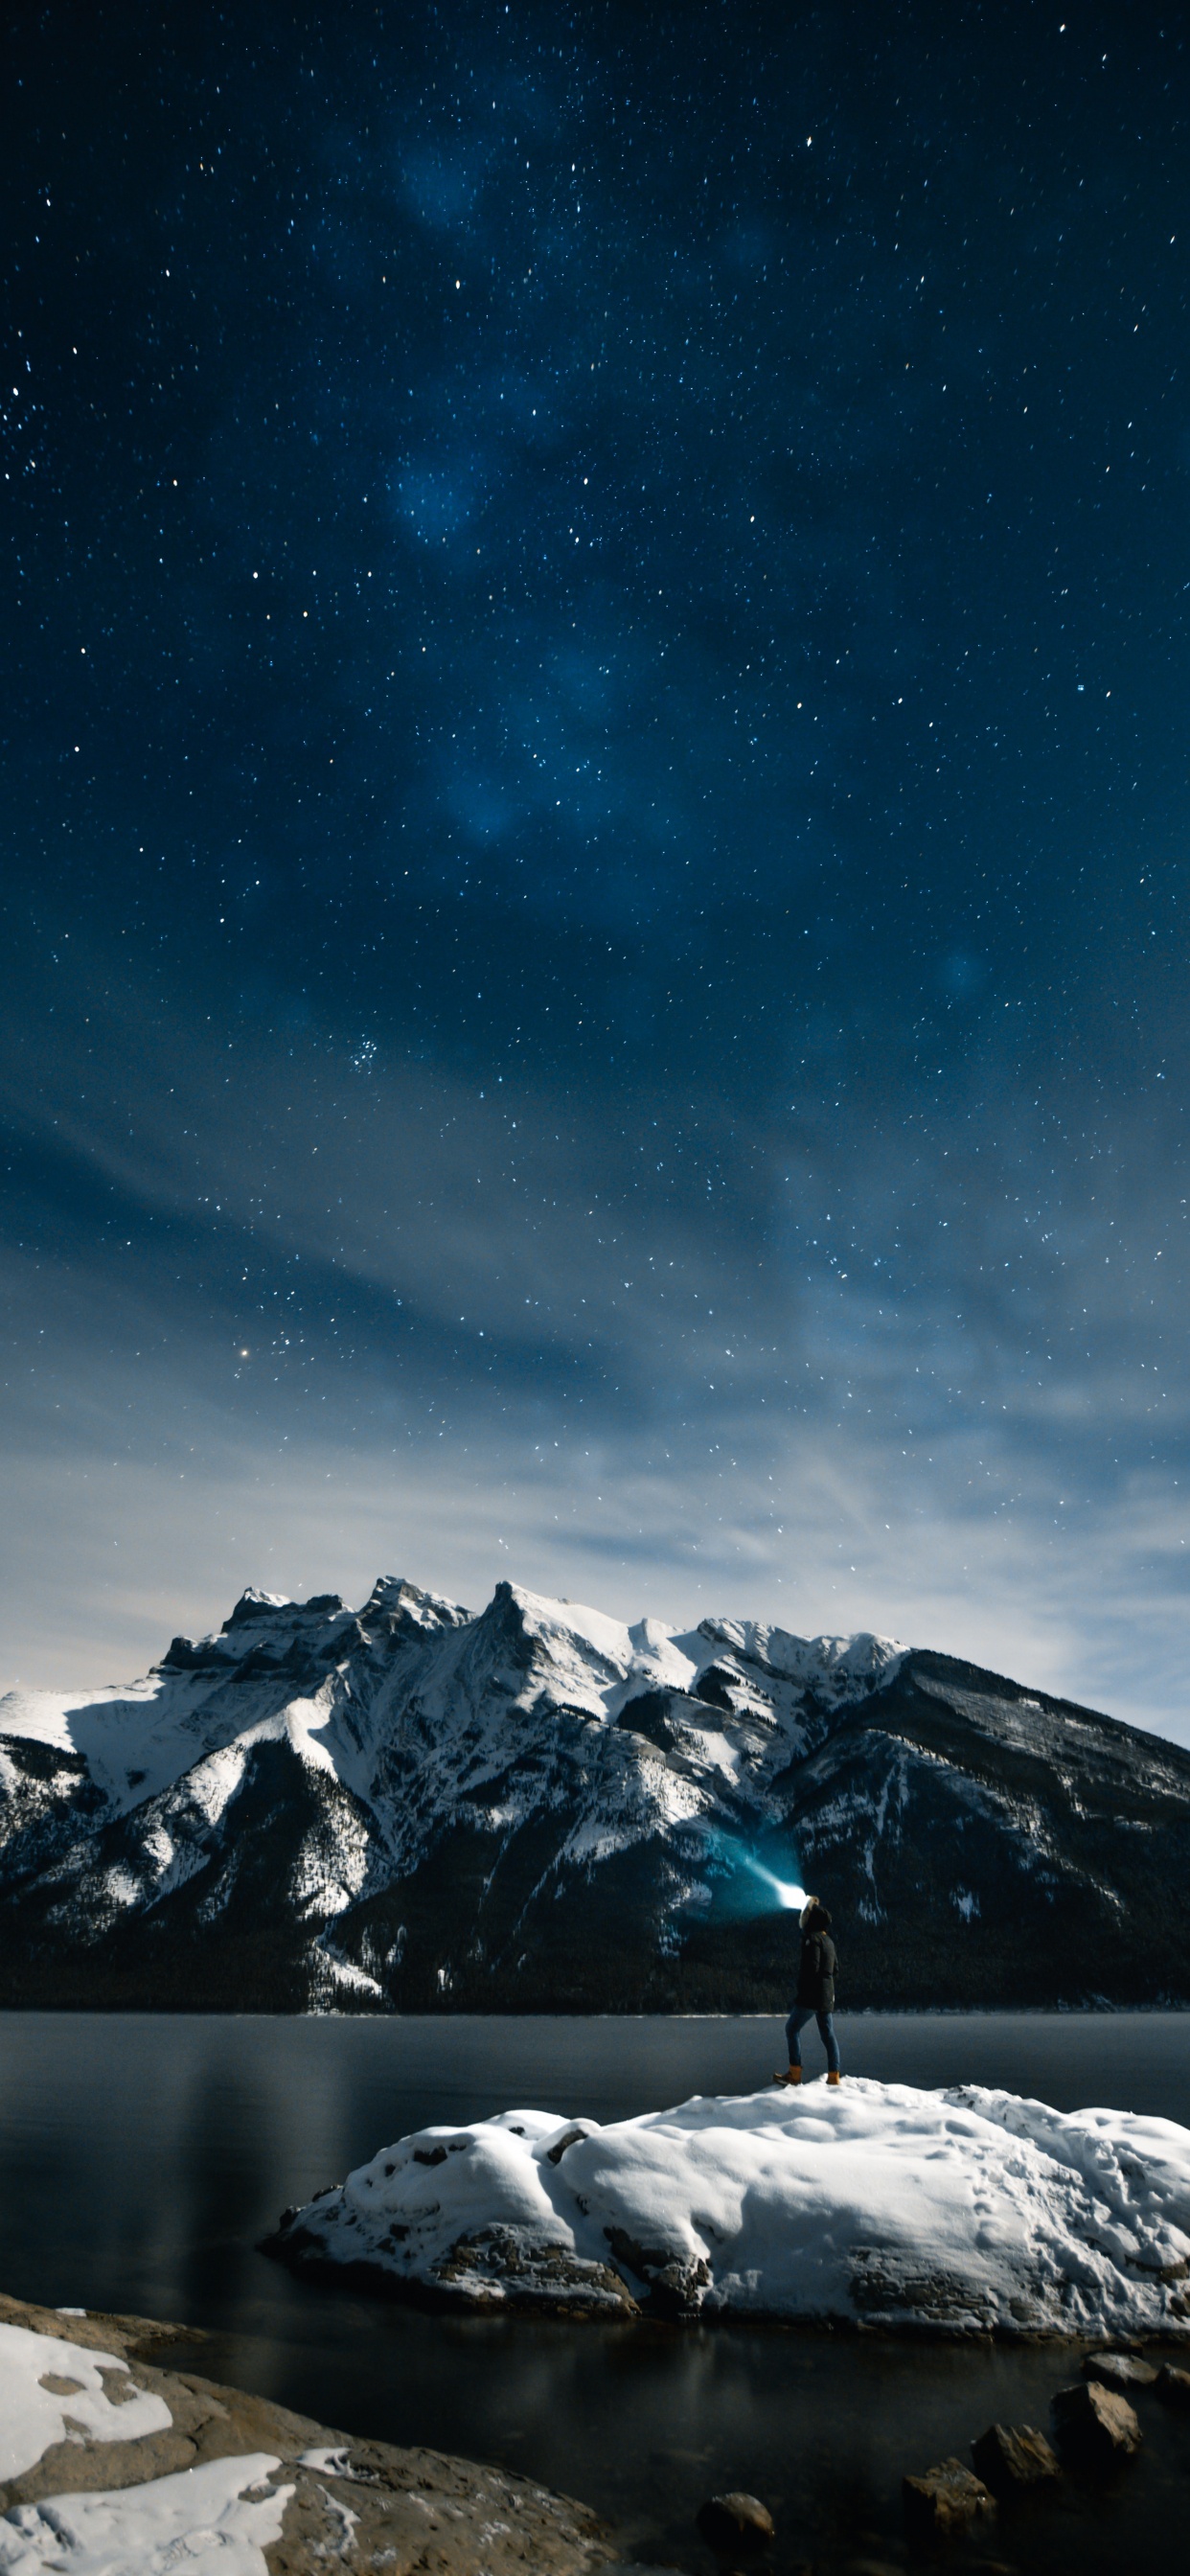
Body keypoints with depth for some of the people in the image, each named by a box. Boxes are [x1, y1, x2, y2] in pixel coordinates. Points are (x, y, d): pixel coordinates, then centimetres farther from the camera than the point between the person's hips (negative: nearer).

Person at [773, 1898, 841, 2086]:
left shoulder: (813, 1938, -13)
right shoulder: (828, 1941, 16)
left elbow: (811, 1967, -20)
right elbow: (834, 1967, 22)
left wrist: (802, 1988, -11)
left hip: (811, 1994, -9)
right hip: (827, 1994, 9)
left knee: (792, 2029, -3)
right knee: (827, 2035, 7)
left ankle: (794, 2074, -7)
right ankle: (833, 2077, 3)